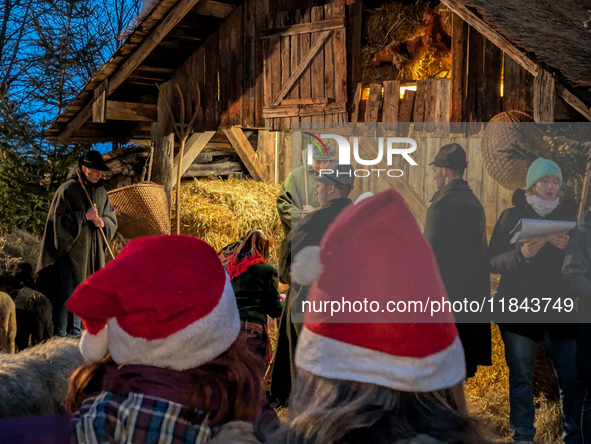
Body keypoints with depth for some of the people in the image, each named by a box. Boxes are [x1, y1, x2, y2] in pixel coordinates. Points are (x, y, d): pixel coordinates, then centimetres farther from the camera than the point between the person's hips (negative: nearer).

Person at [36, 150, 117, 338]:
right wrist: (84, 217, -21)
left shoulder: (100, 192, 10)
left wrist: (103, 222, -10)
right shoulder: (68, 190, -10)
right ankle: (59, 336, 1)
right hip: (71, 250, -6)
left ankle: (75, 333, 21)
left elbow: (112, 218, 13)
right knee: (67, 294, -6)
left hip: (93, 252, 6)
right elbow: (58, 220, -14)